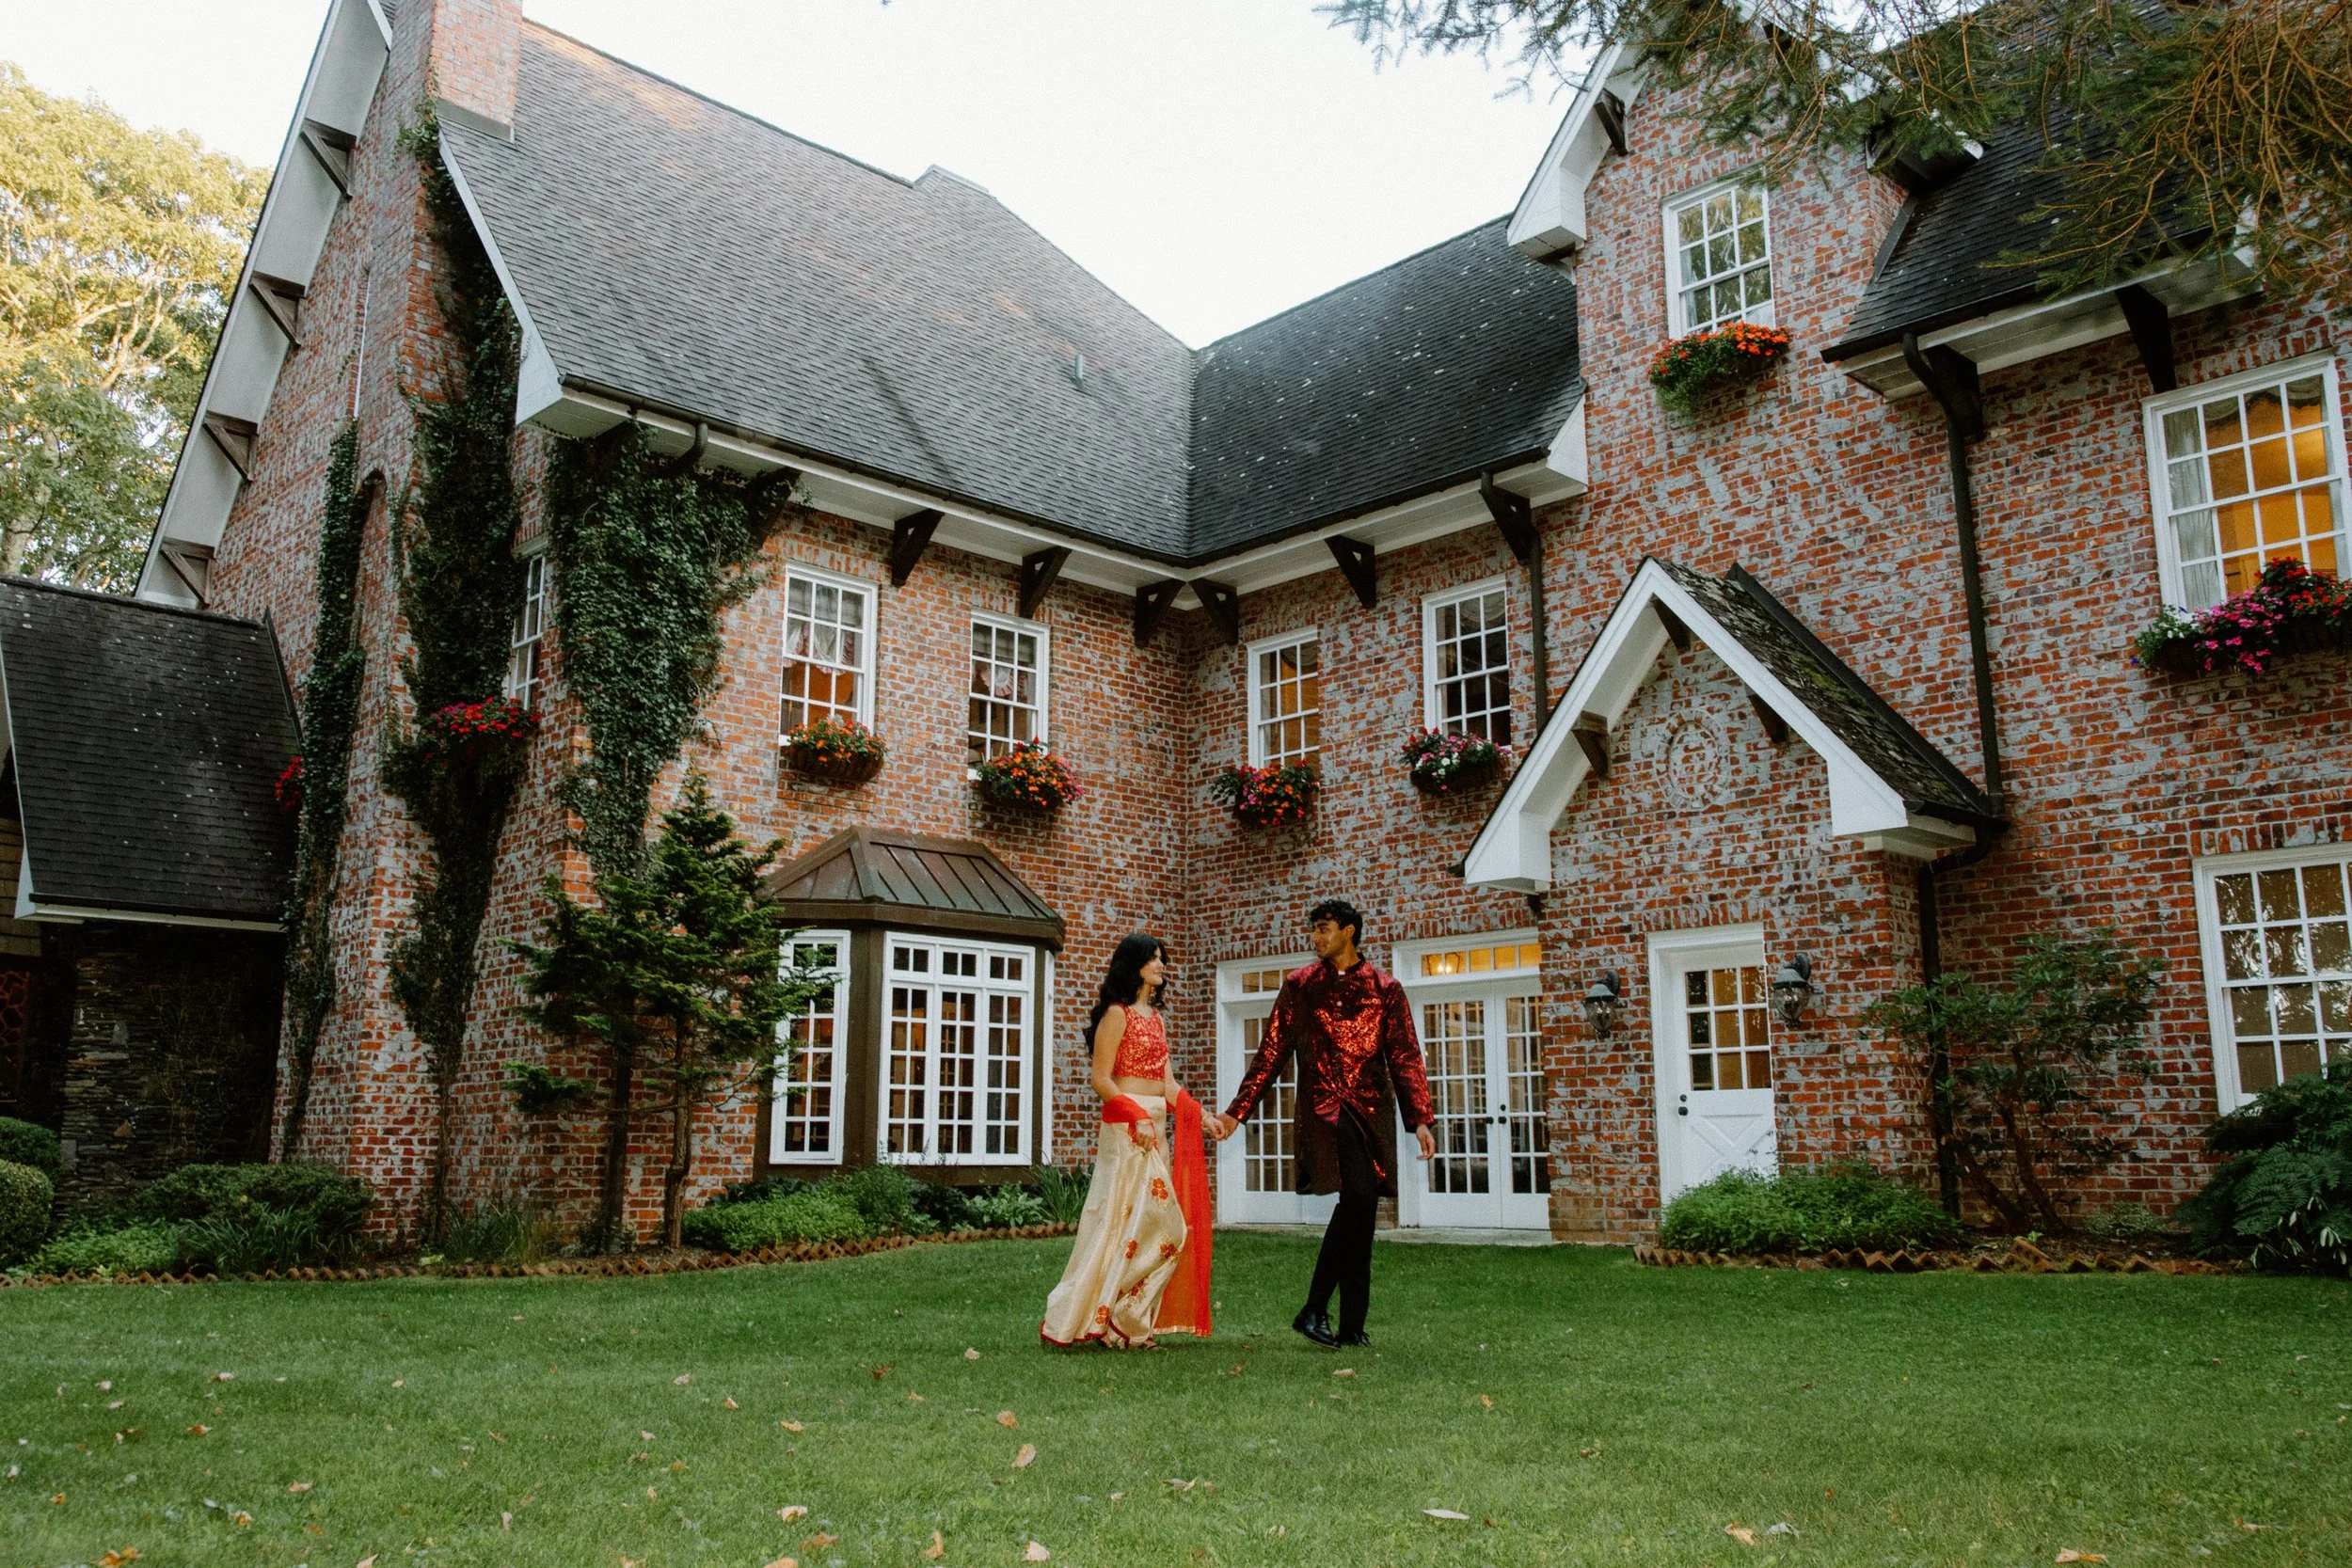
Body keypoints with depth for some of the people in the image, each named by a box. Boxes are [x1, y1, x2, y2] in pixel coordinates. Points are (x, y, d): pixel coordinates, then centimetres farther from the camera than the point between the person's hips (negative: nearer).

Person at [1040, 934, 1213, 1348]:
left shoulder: (1155, 1017, 18)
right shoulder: (1117, 1014, -6)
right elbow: (1101, 1079, -11)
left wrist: (1202, 1115, 6)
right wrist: (1137, 1117, -20)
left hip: (1157, 1125, 8)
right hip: (1125, 1127, -8)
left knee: (1159, 1223, 5)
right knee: (1128, 1220, -10)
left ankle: (1128, 1320, 10)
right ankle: (1101, 1318, -2)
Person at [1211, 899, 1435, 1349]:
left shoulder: (1385, 989, 9)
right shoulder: (1299, 987, 9)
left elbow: (1405, 1058, 7)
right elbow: (1270, 1054, 9)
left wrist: (1420, 1119, -3)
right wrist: (1235, 1112, 5)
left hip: (1371, 1110, 2)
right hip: (1322, 1109, -2)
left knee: (1362, 1212, 2)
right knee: (1357, 1198, -20)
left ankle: (1351, 1326, 10)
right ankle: (1316, 1310, -10)